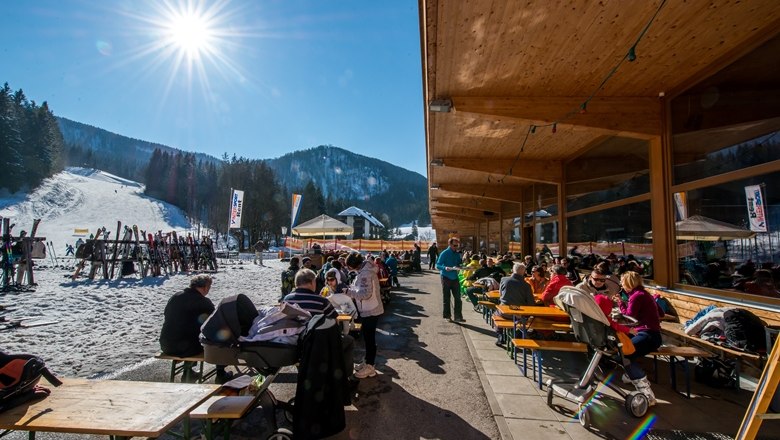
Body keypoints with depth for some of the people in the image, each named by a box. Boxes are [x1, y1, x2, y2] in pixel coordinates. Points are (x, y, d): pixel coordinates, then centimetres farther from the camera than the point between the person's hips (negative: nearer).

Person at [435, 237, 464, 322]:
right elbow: (438, 265, -11)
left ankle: (458, 316, 5)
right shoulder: (444, 253, -9)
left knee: (457, 297, 0)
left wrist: (460, 266, -4)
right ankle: (447, 315, 20)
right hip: (446, 277, -5)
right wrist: (445, 268, -29)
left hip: (455, 277, 5)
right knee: (446, 298, 7)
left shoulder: (457, 254, 8)